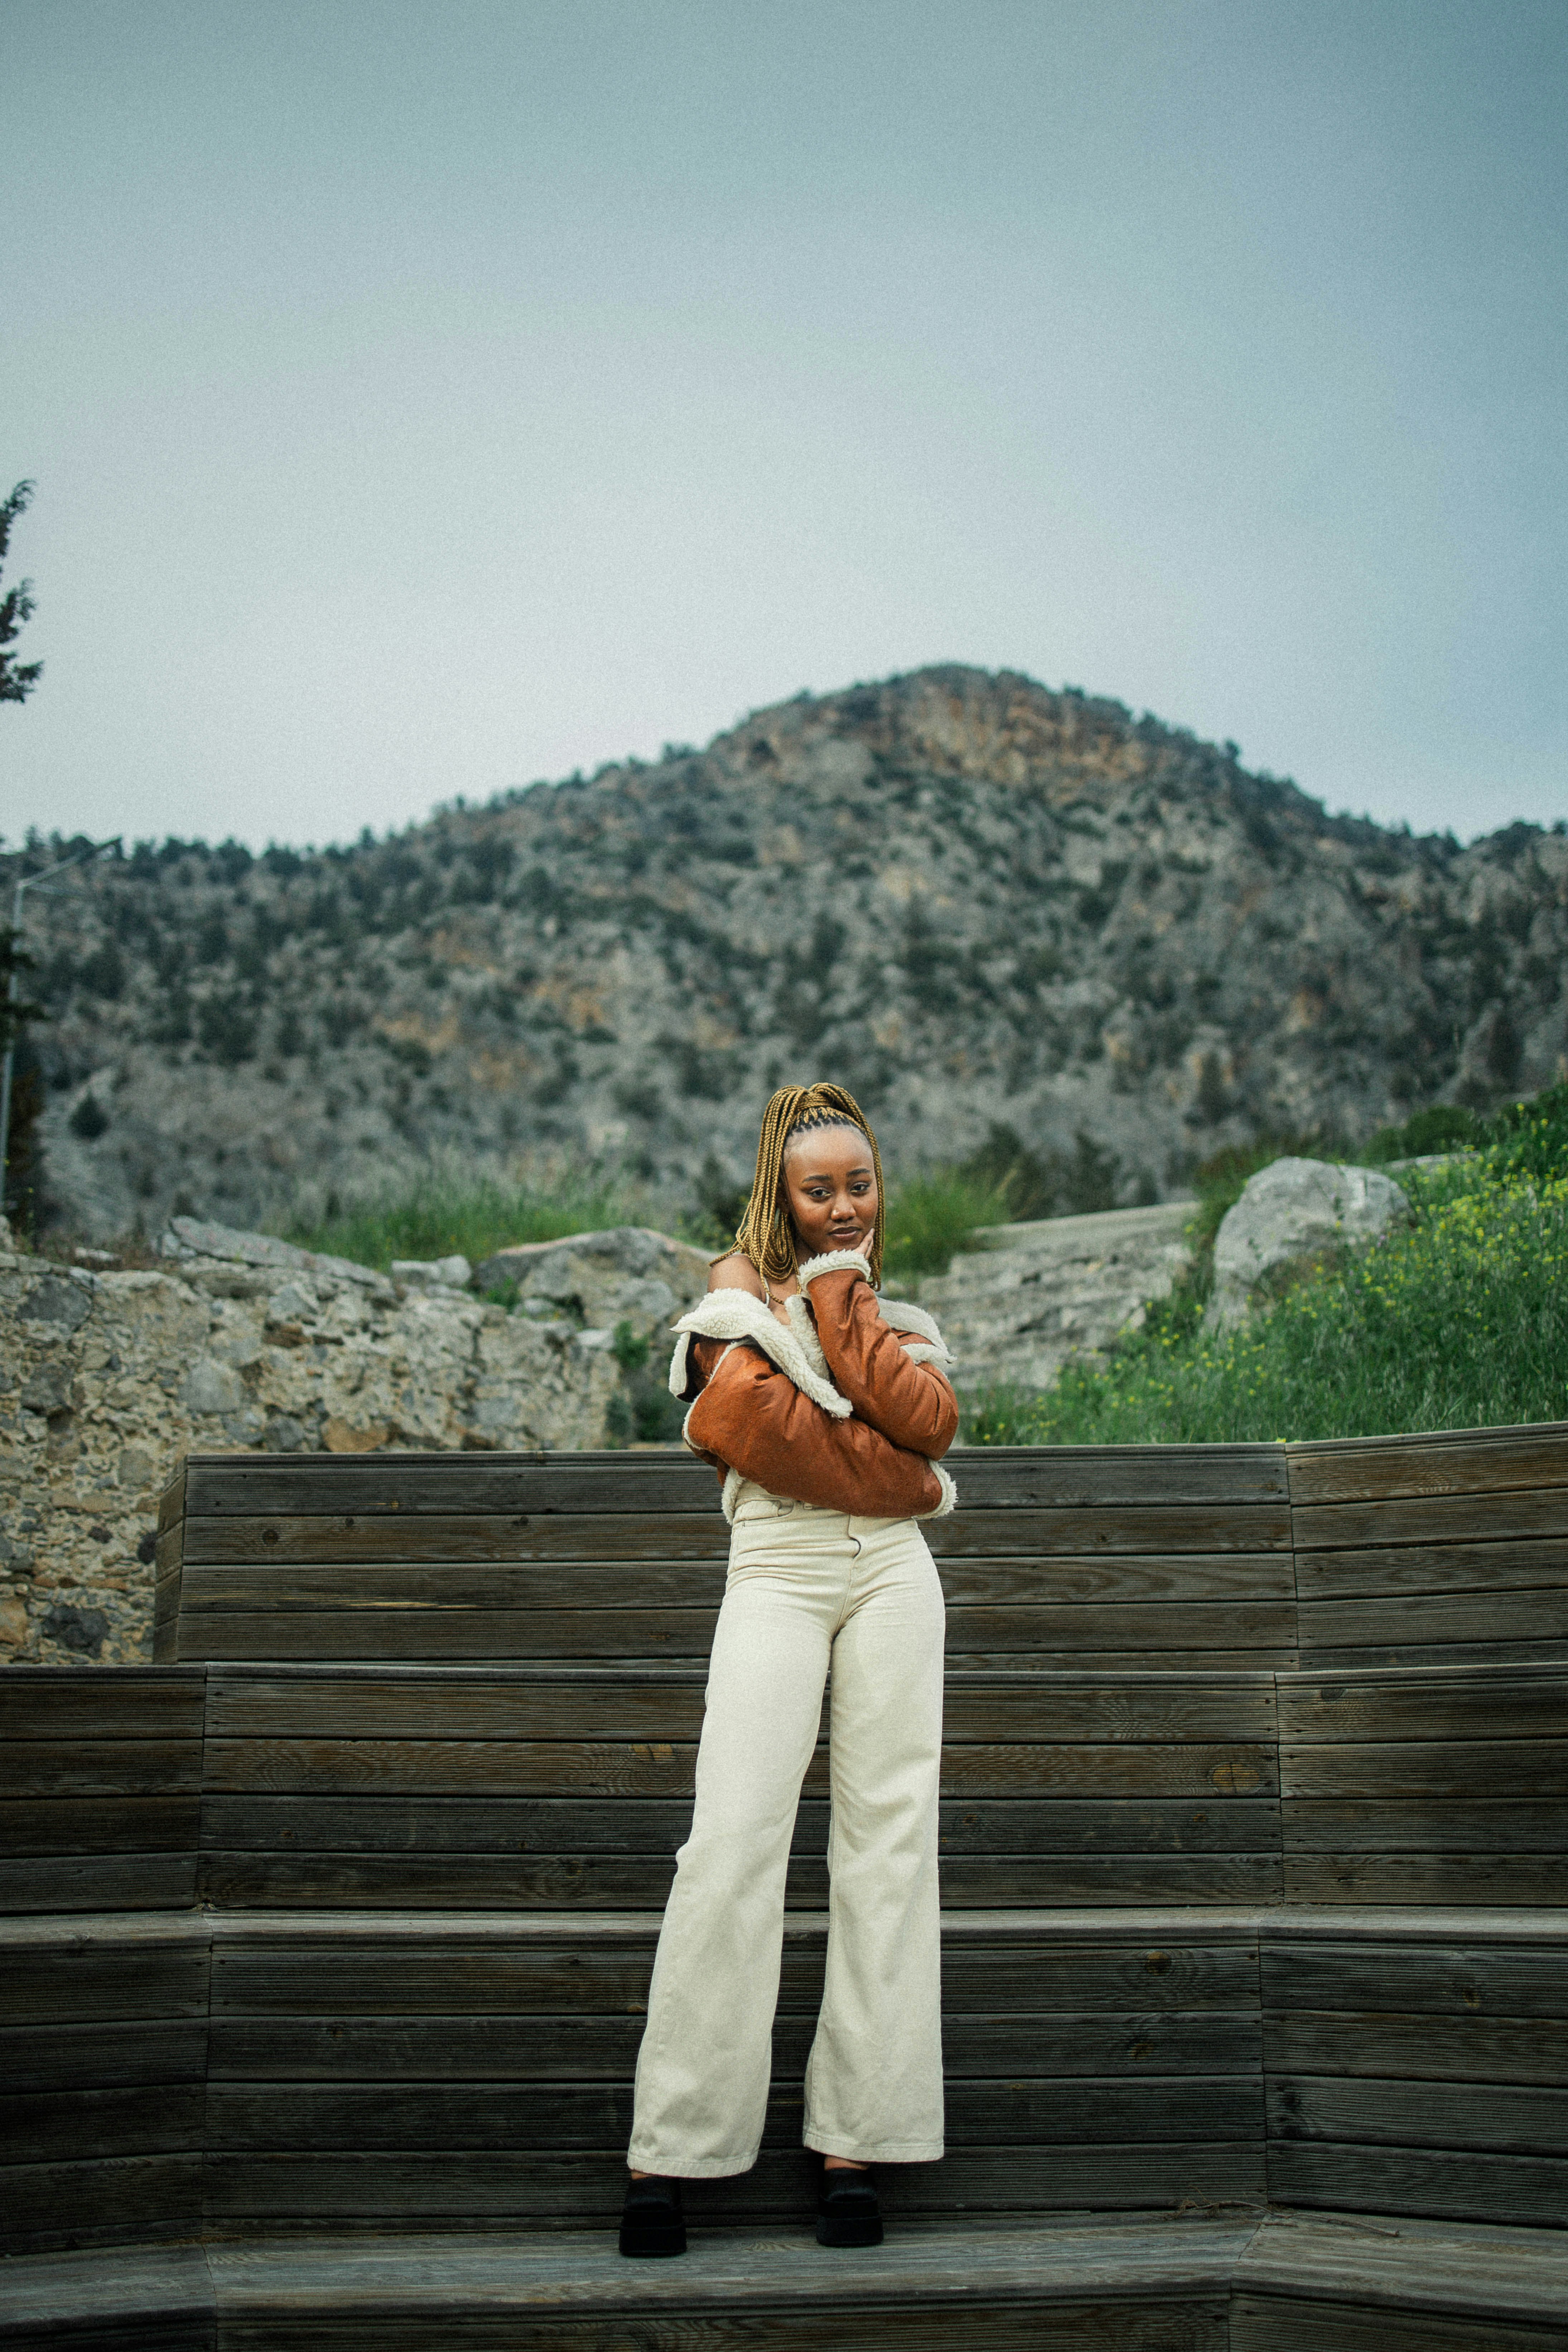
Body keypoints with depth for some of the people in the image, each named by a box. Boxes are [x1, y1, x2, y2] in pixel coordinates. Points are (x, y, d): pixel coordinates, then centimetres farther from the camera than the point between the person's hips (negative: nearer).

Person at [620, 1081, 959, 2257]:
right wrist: (890, 1467, -4)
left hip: (892, 1572, 4)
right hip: (780, 1571, -4)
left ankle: (855, 2139, -1)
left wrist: (837, 1309, 1)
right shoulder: (743, 1283, 12)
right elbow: (741, 1419, -7)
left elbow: (934, 1422, 1)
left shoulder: (899, 1315, 23)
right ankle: (671, 2149, -12)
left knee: (889, 1839, -3)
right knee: (735, 1834, -14)